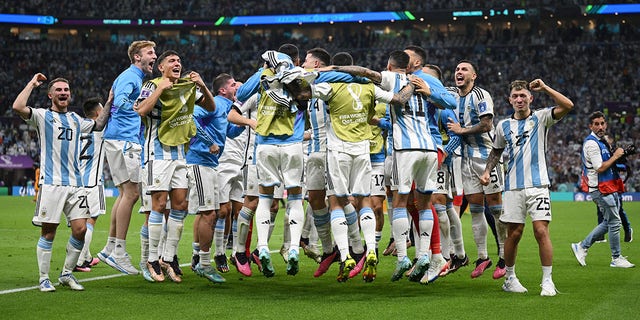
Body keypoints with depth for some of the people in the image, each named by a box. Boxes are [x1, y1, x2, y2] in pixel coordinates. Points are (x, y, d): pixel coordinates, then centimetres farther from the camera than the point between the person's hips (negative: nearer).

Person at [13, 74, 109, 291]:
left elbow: (99, 125, 35)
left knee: (80, 230, -3)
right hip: (51, 183, -5)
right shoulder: (43, 116, 4)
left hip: (75, 183, 5)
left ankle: (67, 274, 14)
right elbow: (18, 107, -13)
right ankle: (44, 279, 8)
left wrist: (109, 103, 26)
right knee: (48, 232, -2)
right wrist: (32, 84, -4)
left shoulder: (75, 119, 19)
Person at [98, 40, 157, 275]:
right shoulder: (129, 77, -8)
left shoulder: (137, 78, 23)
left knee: (126, 193, 11)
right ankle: (119, 253, -10)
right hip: (123, 140, -11)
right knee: (130, 192, -12)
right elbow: (120, 104, -23)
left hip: (129, 141, 11)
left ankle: (110, 248, 16)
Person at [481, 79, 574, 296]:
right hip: (513, 187, 2)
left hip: (538, 185, -2)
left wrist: (544, 88, -14)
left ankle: (547, 281, -3)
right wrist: (487, 172, 11)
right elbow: (496, 151, 25)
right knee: (514, 234, 2)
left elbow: (567, 106, -11)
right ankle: (509, 278, 17)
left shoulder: (541, 118, 4)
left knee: (541, 231, -10)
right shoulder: (503, 125, 12)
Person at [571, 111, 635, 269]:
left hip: (610, 188, 10)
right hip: (601, 189, -10)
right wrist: (615, 156, -13)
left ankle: (582, 247, 18)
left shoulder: (602, 141, 16)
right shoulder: (592, 143, -15)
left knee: (609, 223, 13)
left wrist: (618, 154, 9)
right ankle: (616, 258, 4)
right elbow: (600, 168, -20)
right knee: (614, 222, -5)